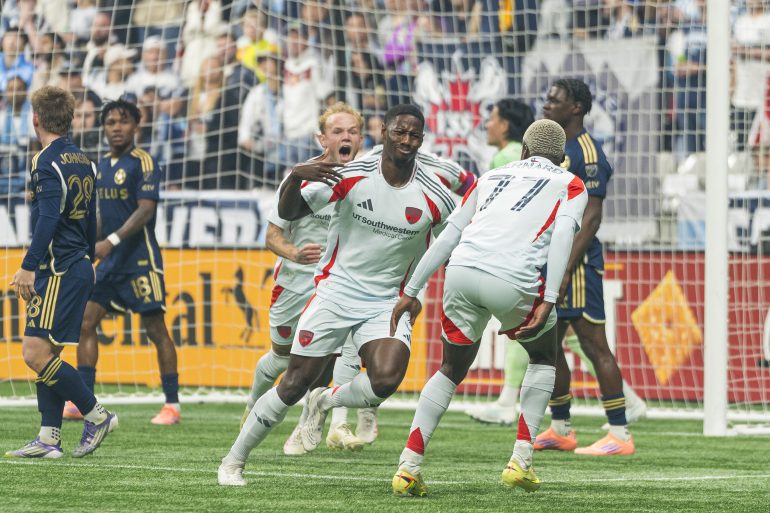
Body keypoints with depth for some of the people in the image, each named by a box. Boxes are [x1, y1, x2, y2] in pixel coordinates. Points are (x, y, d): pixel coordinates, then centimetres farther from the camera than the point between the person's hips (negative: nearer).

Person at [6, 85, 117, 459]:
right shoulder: (83, 162, 15)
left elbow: (48, 218, -22)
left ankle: (97, 415, -6)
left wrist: (28, 267, -23)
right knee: (46, 353, 10)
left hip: (59, 270, -10)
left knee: (36, 353, -10)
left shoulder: (47, 161, -13)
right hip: (79, 267, 10)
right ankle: (49, 438, 7)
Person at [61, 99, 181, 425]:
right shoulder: (102, 166, 12)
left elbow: (146, 209, -19)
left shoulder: (143, 163, -10)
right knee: (85, 322, 0)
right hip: (110, 261, 8)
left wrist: (111, 241, -26)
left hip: (140, 259, -8)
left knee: (155, 329, -2)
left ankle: (172, 405, 5)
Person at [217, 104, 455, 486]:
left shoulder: (434, 198, -7)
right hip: (336, 291, -1)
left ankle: (325, 401, 9)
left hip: (388, 303, 1)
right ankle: (233, 461, 12)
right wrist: (295, 177, -27)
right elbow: (288, 212, -8)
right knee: (295, 384, -5)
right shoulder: (351, 176, -9)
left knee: (386, 380, -25)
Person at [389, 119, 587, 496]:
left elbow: (449, 235, 23)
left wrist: (412, 291, 25)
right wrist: (547, 302, -9)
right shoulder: (570, 186, 19)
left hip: (462, 271, 3)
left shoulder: (492, 177, 30)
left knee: (452, 369, 23)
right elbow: (563, 234, 0)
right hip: (513, 282, -3)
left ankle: (409, 466, 8)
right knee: (544, 357, 26)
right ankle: (521, 460, 14)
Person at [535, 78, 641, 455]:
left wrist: (566, 270, -22)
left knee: (594, 345, -8)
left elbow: (592, 216, -17)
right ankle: (560, 430, 20)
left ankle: (619, 435, -7)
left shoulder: (586, 152, -12)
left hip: (577, 262, -9)